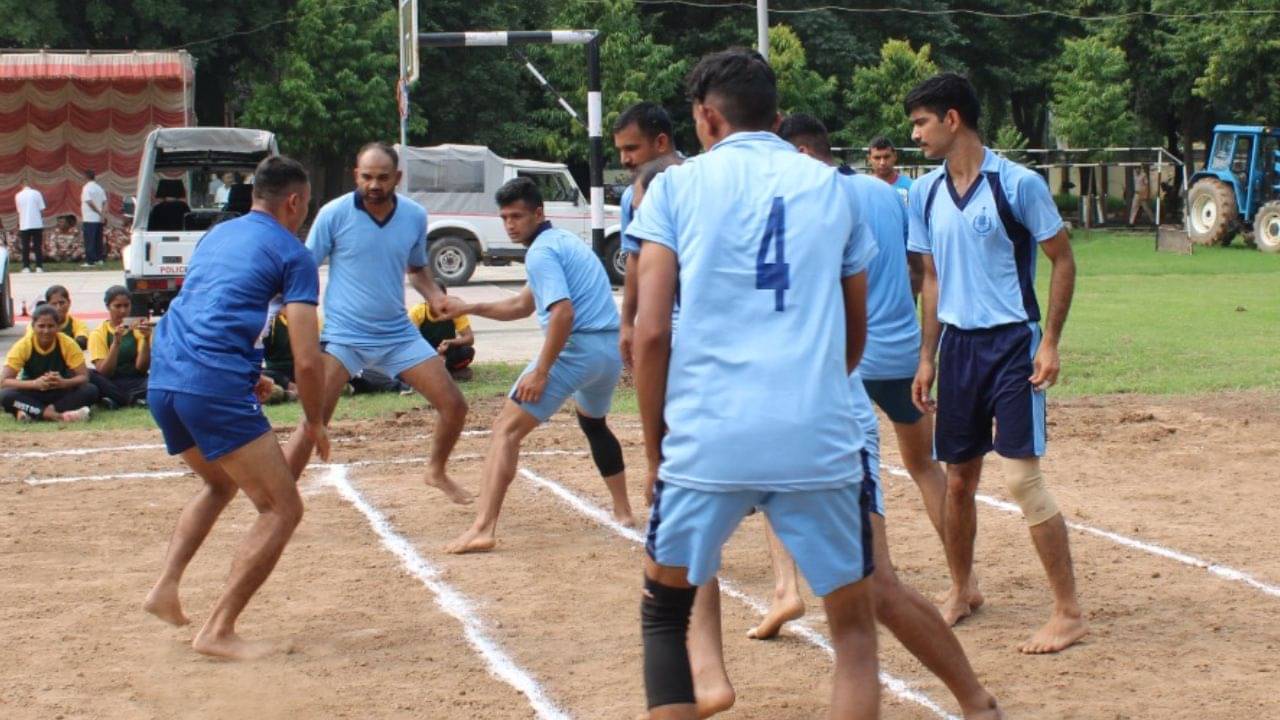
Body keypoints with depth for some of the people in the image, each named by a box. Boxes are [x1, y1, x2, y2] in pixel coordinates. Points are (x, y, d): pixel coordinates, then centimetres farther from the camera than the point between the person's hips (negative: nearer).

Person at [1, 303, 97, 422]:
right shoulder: (23, 346, -13)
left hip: (60, 395, 1)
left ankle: (32, 412, -30)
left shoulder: (68, 344, -11)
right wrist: (35, 383, -36)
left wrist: (64, 382, -37)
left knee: (91, 391, -28)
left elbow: (84, 377, -14)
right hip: (33, 396, -1)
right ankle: (58, 415, -41)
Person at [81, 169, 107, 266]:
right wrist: (103, 212, 0)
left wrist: (99, 212, -14)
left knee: (89, 241, -6)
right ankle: (99, 259, 16)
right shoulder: (99, 188, 11)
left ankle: (89, 261, -8)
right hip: (99, 219, 7)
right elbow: (105, 202, 8)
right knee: (98, 240, 13)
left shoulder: (87, 188, -10)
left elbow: (89, 202, -20)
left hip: (89, 219, -7)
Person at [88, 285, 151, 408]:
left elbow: (142, 368, -6)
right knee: (87, 375, -31)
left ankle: (116, 400, -23)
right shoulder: (98, 333, 2)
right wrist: (116, 342, -22)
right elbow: (103, 372, -11)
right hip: (111, 385, -1)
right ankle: (134, 399, -21)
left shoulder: (138, 329, 5)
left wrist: (146, 340, -20)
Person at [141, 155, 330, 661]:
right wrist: (314, 423, 9)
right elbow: (307, 359, -5)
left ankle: (166, 587, 17)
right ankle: (218, 632, -5)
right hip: (215, 387, -8)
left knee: (221, 484, 32)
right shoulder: (292, 255, 1)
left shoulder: (217, 235, 23)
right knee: (282, 509, -1)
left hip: (163, 382, 8)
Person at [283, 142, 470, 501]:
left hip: (399, 334, 4)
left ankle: (437, 472, 32)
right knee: (314, 421, -17)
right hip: (344, 336, -4)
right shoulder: (334, 214, -11)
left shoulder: (415, 216, 1)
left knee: (454, 406, 5)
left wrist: (438, 297, -3)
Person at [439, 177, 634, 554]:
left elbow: (563, 312, -21)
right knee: (594, 423, 36)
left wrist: (540, 372, -20)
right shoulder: (563, 241, 21)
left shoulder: (542, 251, -9)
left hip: (578, 348, -9)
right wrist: (469, 308, 21)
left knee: (507, 429, -8)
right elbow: (522, 306, 28)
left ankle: (482, 529, -19)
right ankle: (623, 512, 42)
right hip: (612, 349, 9)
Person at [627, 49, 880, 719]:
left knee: (663, 610, 21)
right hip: (820, 440, 1)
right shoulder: (830, 186, 15)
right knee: (854, 626, 15)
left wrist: (655, 448, 9)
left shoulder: (676, 185, 7)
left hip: (706, 440, -1)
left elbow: (651, 331, -1)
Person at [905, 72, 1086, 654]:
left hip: (1012, 343, -6)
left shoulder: (1017, 184, -11)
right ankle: (962, 590, 32)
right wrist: (927, 357, 13)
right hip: (957, 345, 6)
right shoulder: (926, 194, 7)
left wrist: (1050, 342, -12)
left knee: (1022, 477, -12)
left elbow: (1063, 260, -5)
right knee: (958, 480, 12)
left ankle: (1070, 613, -5)